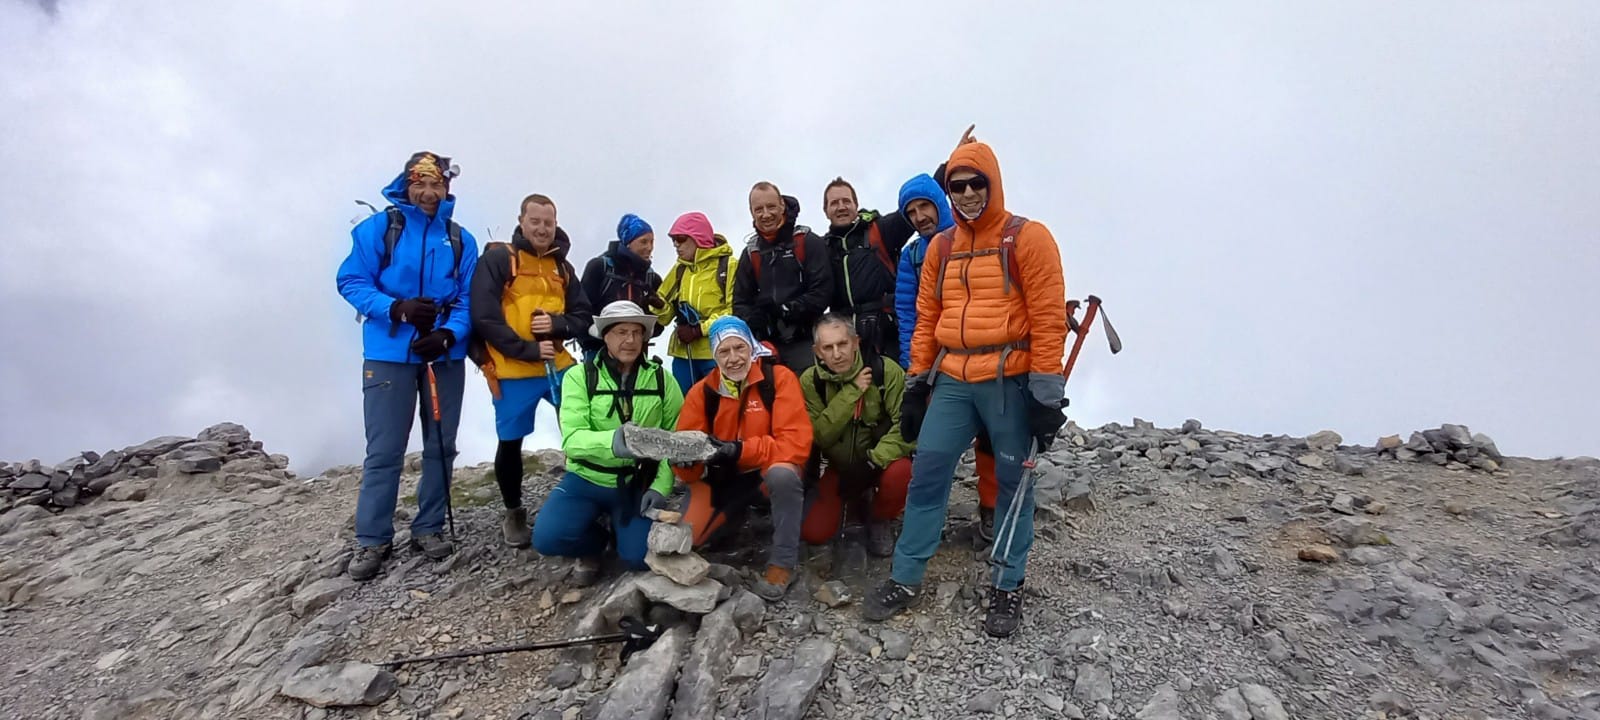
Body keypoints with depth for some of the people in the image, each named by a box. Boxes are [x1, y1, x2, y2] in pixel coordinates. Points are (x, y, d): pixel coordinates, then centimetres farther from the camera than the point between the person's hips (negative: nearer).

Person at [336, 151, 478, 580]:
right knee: (384, 450, -1)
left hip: (445, 354, 3)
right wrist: (397, 309, -20)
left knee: (441, 445, 9)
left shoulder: (461, 240, 5)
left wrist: (447, 335, -16)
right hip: (389, 353, -3)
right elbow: (351, 281, -4)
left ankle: (429, 528, 22)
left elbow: (470, 299, 2)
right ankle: (372, 539, 11)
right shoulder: (378, 228, -1)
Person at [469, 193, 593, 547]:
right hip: (513, 371, -4)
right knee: (511, 443, 9)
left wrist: (558, 323, -11)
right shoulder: (497, 259, -5)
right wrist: (527, 350, -18)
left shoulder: (562, 266, 13)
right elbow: (485, 318, -13)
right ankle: (513, 512, 29)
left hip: (558, 367, 4)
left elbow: (584, 316, 10)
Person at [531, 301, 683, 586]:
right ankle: (596, 542, 13)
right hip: (587, 479, 0)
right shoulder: (579, 376, -10)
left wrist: (660, 486, -17)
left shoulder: (661, 378, -4)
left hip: (639, 483, 1)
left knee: (640, 556, -15)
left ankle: (619, 529, 22)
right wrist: (611, 441, -42)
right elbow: (572, 439, -21)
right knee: (547, 537, -22)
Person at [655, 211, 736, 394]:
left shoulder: (728, 265, -5)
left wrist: (699, 330, -17)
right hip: (683, 353, 6)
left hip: (717, 353, -6)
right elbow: (666, 311, 14)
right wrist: (658, 305, -9)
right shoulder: (679, 268, 15)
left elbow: (735, 310, -13)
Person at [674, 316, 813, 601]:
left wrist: (740, 450, -33)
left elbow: (797, 443, -24)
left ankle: (783, 563, -17)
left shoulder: (779, 378, -17)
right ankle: (735, 516, 23)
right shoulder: (701, 391, -6)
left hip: (768, 469, -3)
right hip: (722, 477, 4)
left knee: (783, 474, -38)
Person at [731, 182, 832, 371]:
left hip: (804, 343, -4)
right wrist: (751, 319, -10)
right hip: (766, 345, 4)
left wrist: (784, 310, -18)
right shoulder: (750, 253, 14)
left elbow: (822, 292, -9)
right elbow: (740, 301, 13)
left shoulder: (809, 242, -1)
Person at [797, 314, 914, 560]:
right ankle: (856, 505, 21)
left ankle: (880, 520, -1)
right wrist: (851, 392, -27)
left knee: (900, 474, -36)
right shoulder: (810, 381, -12)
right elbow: (819, 436, -18)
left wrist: (873, 461, -32)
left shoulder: (886, 371, -20)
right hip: (840, 466, 2)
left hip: (882, 461, -2)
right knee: (814, 533, -12)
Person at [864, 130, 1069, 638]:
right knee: (927, 472, 3)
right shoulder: (941, 248, 12)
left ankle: (1007, 588, 22)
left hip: (1010, 381, -4)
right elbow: (926, 318, 13)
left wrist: (1046, 391, -12)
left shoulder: (1027, 238, -4)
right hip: (952, 380, 4)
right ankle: (906, 579, 16)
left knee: (1012, 483, 7)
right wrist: (916, 381, 10)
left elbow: (1048, 318, -9)